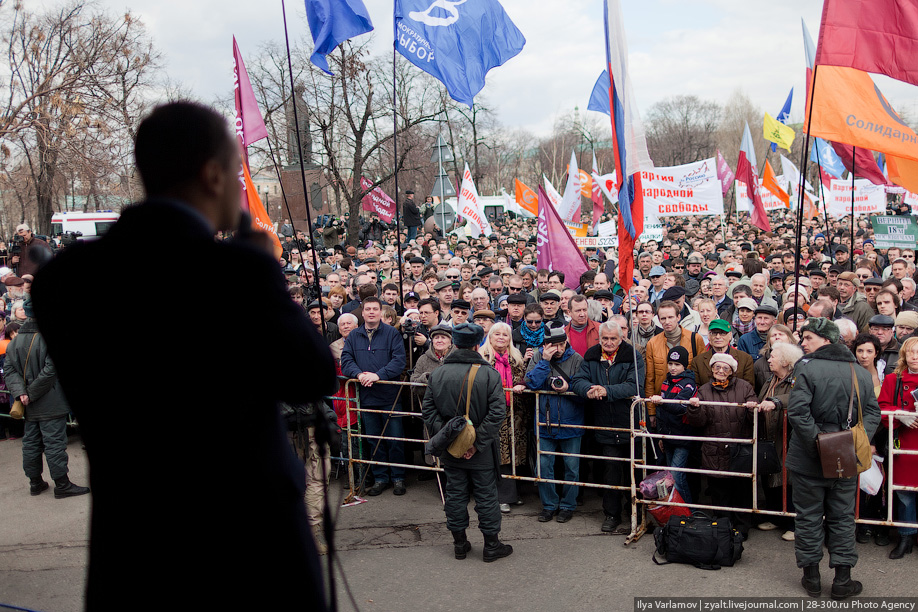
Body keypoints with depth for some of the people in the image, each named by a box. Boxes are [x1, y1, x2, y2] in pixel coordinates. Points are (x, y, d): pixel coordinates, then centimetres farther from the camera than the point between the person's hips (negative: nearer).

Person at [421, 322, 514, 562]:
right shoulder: (489, 374, -12)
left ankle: (459, 543, 25)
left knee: (455, 493, 14)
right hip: (482, 452, -3)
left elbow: (428, 411, -3)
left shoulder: (438, 373, -2)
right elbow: (497, 413, -18)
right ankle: (491, 545, 19)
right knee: (486, 495, 9)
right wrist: (478, 442, -14)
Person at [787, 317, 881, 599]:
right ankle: (842, 580, 17)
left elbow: (797, 411, -24)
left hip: (808, 460, -4)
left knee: (809, 517, 9)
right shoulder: (862, 373, 4)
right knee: (842, 517, 14)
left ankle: (811, 576, 18)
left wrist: (816, 443, -17)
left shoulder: (807, 368, -14)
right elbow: (872, 412, 1)